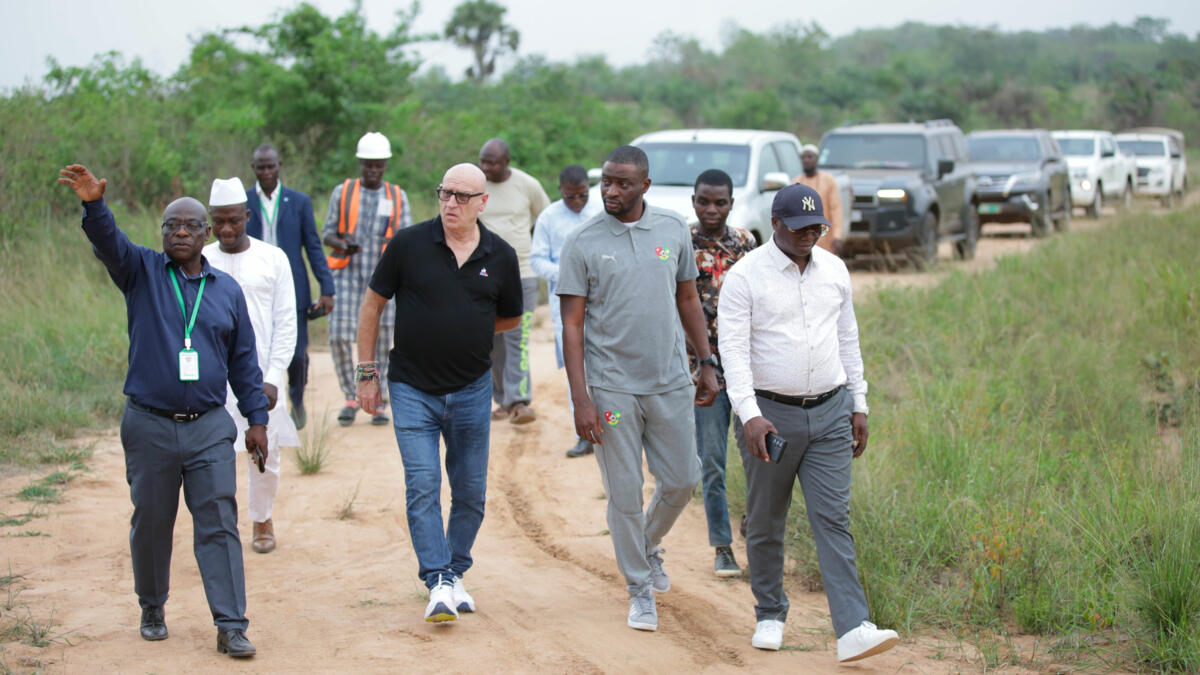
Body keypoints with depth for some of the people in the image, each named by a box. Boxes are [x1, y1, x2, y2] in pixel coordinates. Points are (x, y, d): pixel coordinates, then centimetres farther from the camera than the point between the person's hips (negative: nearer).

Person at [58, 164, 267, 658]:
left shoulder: (226, 289, 10)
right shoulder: (142, 272, 3)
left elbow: (244, 360, 13)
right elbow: (108, 242, -18)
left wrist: (256, 418, 9)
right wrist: (94, 205, -38)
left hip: (210, 428, 1)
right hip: (149, 426, -1)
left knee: (219, 524, -5)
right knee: (151, 524, 9)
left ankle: (231, 626, -4)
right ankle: (152, 609, 29)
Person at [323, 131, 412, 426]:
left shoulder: (397, 197, 9)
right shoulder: (342, 192, 7)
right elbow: (327, 234, 5)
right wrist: (343, 244, -17)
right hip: (347, 272, -1)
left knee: (380, 340, -1)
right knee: (339, 336, -12)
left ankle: (377, 403, 11)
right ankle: (351, 398, 6)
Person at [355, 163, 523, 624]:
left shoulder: (500, 257, 0)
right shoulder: (409, 244, -7)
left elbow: (511, 317, 17)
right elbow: (372, 306, 2)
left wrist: (469, 331, 3)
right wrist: (367, 373, 1)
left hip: (472, 390, 2)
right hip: (413, 388, -2)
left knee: (471, 491, 8)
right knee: (422, 487, -10)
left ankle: (455, 574, 24)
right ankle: (437, 583, -9)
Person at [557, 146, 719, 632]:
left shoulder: (674, 230, 3)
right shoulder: (582, 243, -6)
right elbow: (572, 325, -7)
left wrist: (706, 363, 10)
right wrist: (581, 399, -13)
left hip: (671, 382, 3)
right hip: (612, 386, -3)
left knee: (681, 481, 9)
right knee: (625, 494, 2)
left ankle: (649, 547, 38)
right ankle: (639, 590, 17)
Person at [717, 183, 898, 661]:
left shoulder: (834, 270, 8)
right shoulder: (745, 276, -8)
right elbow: (733, 348, -16)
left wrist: (859, 406, 14)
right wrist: (750, 414, -27)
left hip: (830, 413, 3)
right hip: (769, 414, -3)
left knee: (834, 520, -5)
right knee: (765, 524, 8)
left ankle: (853, 630, -12)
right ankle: (770, 616, 27)